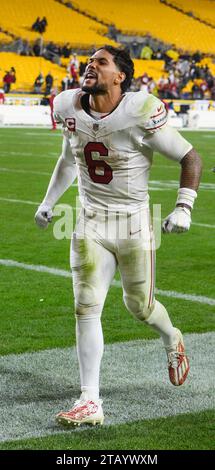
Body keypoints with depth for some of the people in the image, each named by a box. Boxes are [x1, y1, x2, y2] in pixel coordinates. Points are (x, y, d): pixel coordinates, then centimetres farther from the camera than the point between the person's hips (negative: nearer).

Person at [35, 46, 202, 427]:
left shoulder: (140, 113, -17)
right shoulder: (71, 110, -1)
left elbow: (190, 158, -9)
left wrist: (183, 208, -17)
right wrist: (48, 202, 16)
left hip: (133, 224, -3)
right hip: (90, 225, 4)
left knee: (139, 306, 10)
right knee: (86, 308, -6)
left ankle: (172, 340, 46)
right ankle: (90, 402, -3)